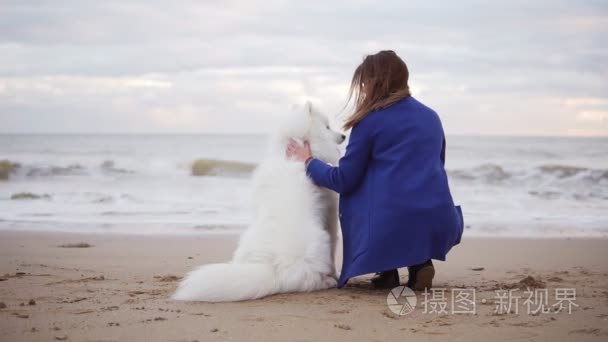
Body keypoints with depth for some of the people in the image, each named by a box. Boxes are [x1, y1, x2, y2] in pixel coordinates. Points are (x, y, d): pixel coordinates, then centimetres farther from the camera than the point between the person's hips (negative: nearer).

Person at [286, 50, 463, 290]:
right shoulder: (431, 117, 16)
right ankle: (420, 261, 10)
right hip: (437, 228, 4)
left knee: (350, 194, 27)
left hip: (387, 228, -4)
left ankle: (386, 269, 12)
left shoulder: (370, 120, 0)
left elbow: (343, 181, 2)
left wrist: (308, 161, 19)